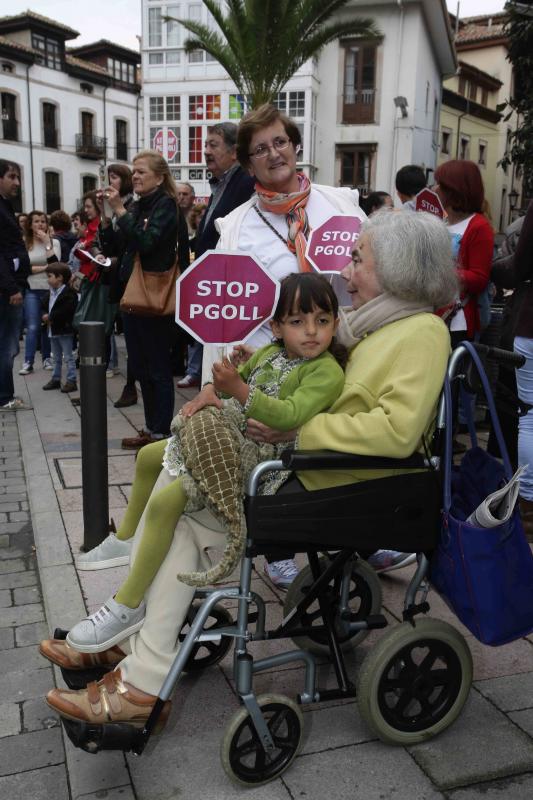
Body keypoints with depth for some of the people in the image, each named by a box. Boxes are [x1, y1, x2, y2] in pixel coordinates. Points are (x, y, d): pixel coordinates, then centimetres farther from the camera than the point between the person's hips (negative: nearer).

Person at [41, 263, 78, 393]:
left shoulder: (69, 293, -16)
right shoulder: (50, 293, 11)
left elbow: (66, 311, -26)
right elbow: (44, 306, 17)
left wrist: (50, 317, -21)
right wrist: (45, 316, -4)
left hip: (65, 330, -8)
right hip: (53, 330, 8)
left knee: (68, 357, -2)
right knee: (56, 358, 17)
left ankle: (71, 381, 2)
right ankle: (56, 379, 26)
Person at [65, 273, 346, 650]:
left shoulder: (328, 372, -16)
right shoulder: (270, 353, 8)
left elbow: (291, 415, -29)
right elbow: (233, 377, 19)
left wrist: (238, 389, -36)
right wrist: (211, 391, -3)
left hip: (261, 455, -9)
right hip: (234, 435, 9)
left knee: (165, 502, -23)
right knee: (147, 457, 20)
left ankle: (128, 606, -10)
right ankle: (126, 540, 40)